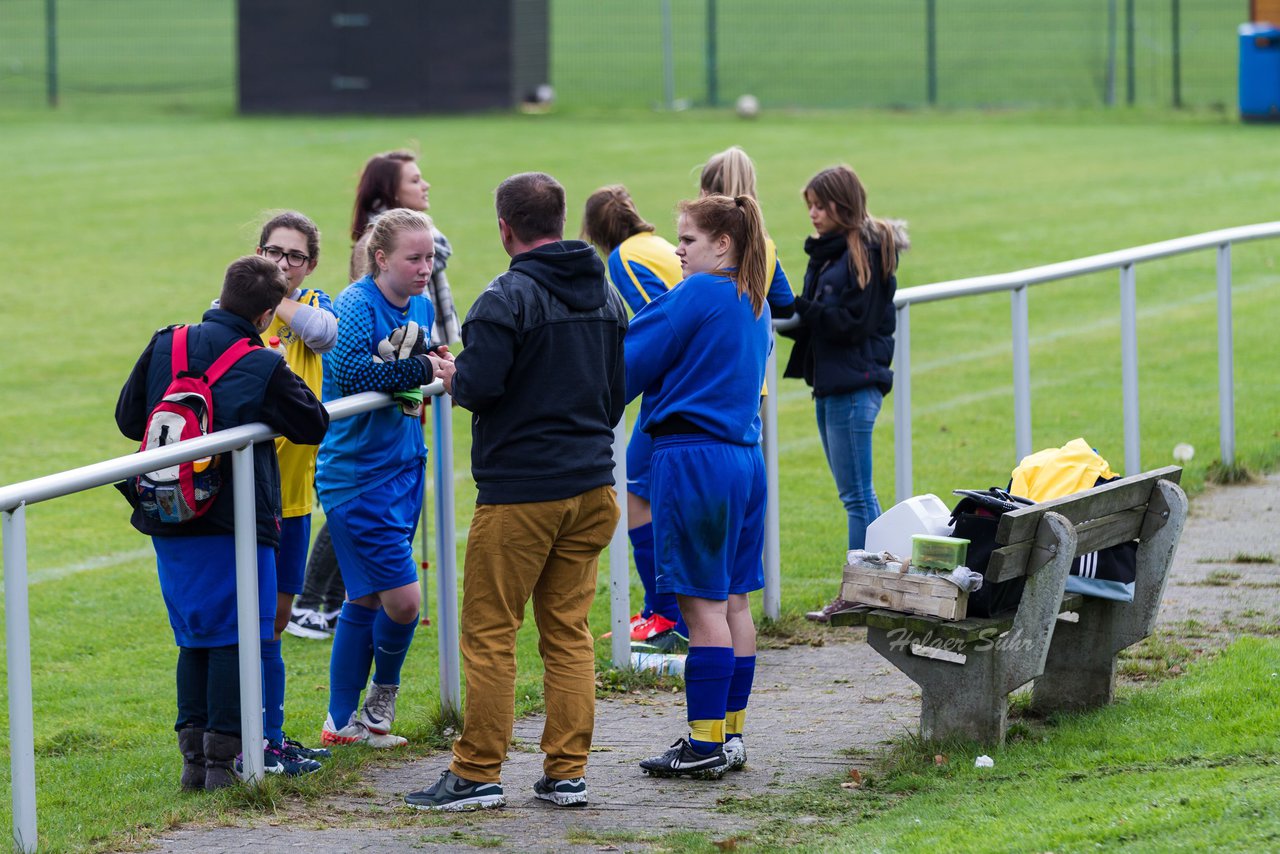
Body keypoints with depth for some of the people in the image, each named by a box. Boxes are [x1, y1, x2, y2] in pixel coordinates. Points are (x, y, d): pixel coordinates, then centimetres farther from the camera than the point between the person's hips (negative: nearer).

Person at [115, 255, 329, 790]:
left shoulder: (165, 346, 0)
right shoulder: (264, 368, -12)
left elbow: (129, 419, 8)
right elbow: (314, 426, 0)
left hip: (170, 525, 5)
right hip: (236, 525, -5)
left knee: (194, 637, 14)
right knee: (234, 637, 2)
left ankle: (193, 755, 14)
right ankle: (222, 759, 0)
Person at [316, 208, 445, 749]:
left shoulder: (420, 307, 9)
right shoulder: (356, 305, -16)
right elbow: (352, 371, -28)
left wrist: (434, 368, 0)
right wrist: (422, 370, -23)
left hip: (403, 468, 8)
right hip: (356, 476, -8)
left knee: (367, 599, 14)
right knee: (403, 599, -9)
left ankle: (342, 722, 22)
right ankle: (381, 698, 17)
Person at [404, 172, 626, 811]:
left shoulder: (510, 298, -15)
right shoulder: (606, 295, 10)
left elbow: (478, 387, -22)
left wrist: (452, 375, 0)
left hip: (519, 493, -7)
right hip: (591, 484, 7)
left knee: (489, 633, 0)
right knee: (568, 631, 10)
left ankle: (477, 774, 3)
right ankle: (566, 772, 9)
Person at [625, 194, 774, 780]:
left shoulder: (697, 295, -12)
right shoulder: (754, 303, 14)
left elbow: (632, 362, -9)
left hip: (695, 461, -9)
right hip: (743, 455, 9)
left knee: (703, 604, -6)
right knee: (732, 602, 12)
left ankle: (706, 744, -4)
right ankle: (729, 734, 16)